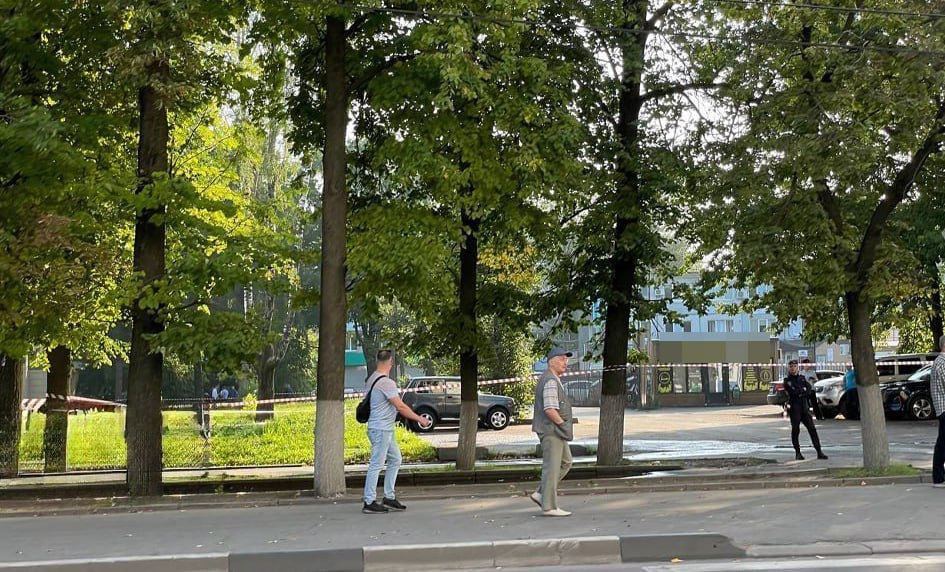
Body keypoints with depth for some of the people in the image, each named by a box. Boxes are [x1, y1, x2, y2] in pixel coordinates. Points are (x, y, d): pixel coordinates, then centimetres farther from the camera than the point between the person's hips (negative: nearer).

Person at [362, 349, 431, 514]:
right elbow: (400, 406, -19)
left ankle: (389, 498, 20)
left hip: (386, 429, 10)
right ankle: (369, 503, 2)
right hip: (380, 429, -10)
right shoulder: (386, 382, -20)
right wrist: (419, 419, -9)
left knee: (395, 460, 16)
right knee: (376, 465, -4)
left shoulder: (372, 378, 11)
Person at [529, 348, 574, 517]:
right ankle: (549, 506, 1)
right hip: (551, 429, -10)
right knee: (552, 467, -5)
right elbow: (550, 410, -25)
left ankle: (541, 494, 15)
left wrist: (565, 425, 15)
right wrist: (563, 425, -13)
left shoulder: (553, 380, 17)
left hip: (555, 431, 10)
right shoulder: (551, 381, -17)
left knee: (565, 462, 16)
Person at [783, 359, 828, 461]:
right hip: (794, 408, -4)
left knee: (812, 429, -2)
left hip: (805, 408, 4)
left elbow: (810, 390, 3)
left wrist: (799, 393, -11)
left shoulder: (802, 378, 15)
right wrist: (803, 390, -5)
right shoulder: (787, 381, 1)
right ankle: (797, 453, 8)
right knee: (795, 430, -1)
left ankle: (819, 452, -2)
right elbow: (792, 392, -14)